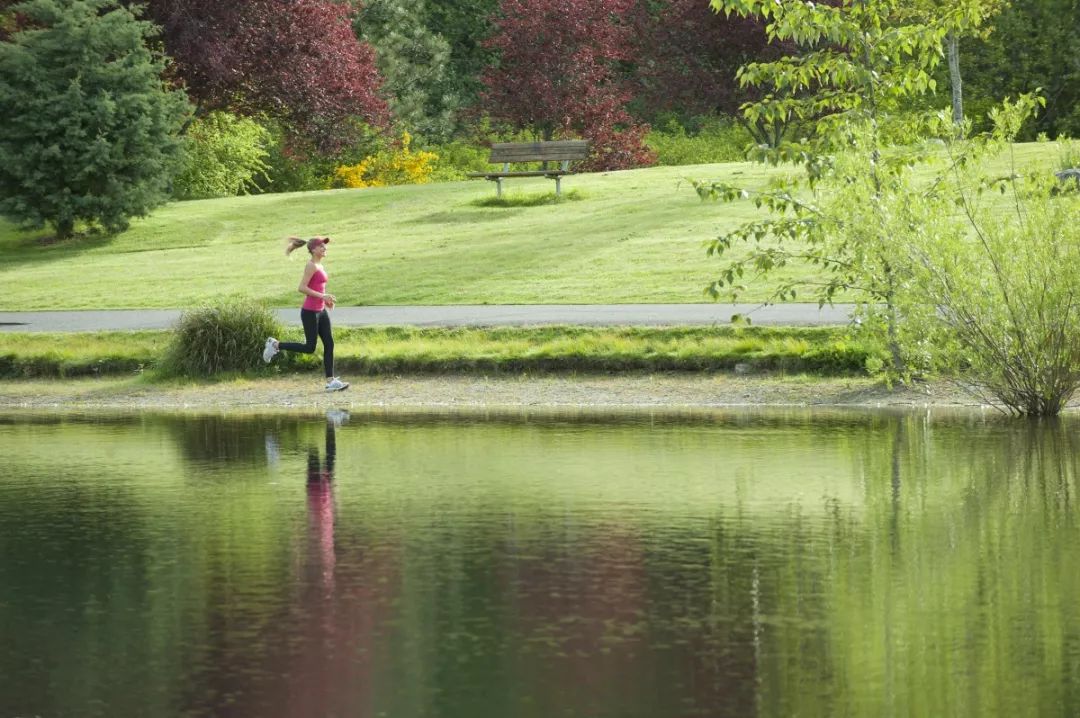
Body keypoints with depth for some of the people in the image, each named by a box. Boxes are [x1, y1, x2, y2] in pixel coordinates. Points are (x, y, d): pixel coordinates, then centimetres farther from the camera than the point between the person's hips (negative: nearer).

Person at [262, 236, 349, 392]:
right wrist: (322, 296, -22)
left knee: (329, 344, 2)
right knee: (310, 348, -3)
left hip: (321, 311, 9)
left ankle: (330, 381, 2)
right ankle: (275, 345, 11)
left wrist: (326, 299, 10)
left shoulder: (319, 266, 14)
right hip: (310, 312, -9)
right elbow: (301, 288, -21)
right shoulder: (311, 266, -14)